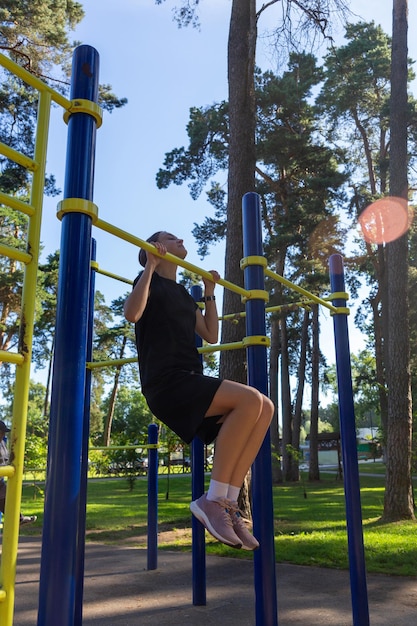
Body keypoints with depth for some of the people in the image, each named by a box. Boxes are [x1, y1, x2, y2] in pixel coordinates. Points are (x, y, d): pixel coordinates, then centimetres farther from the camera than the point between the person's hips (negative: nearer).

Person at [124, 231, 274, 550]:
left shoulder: (184, 294, 26)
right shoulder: (150, 282, 5)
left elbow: (211, 335, 29)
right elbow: (132, 313, -17)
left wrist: (210, 293, 27)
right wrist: (151, 266, -11)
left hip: (191, 381, 8)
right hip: (166, 383, -8)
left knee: (264, 408, -9)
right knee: (250, 399, -27)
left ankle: (229, 502, -11)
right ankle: (213, 499, -19)